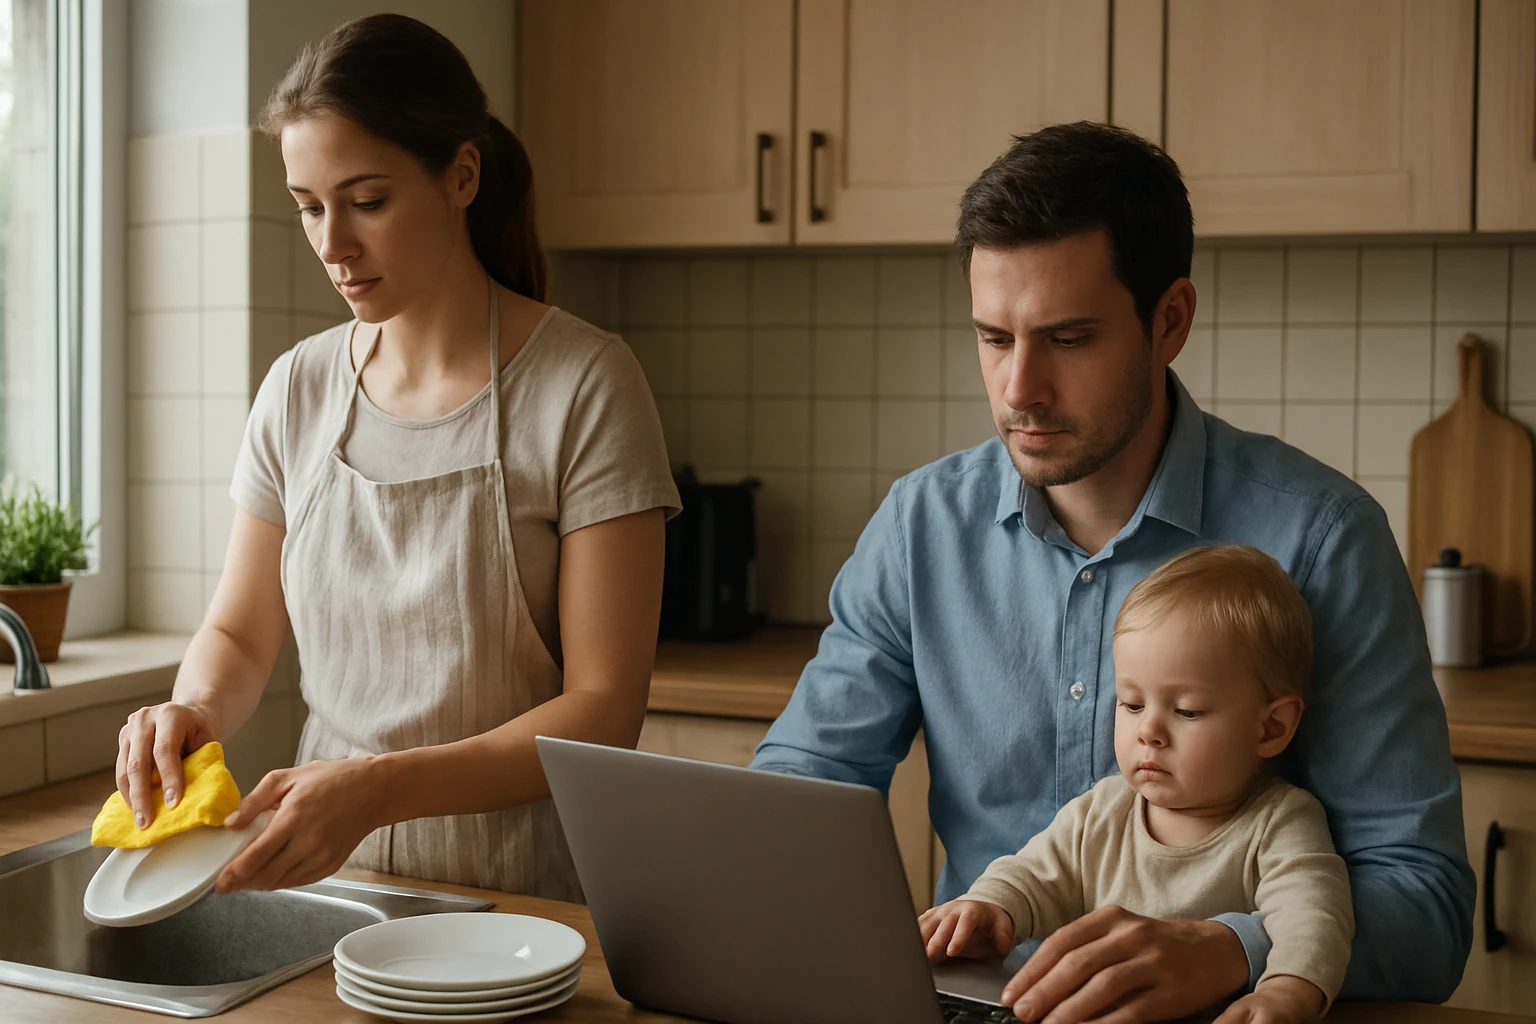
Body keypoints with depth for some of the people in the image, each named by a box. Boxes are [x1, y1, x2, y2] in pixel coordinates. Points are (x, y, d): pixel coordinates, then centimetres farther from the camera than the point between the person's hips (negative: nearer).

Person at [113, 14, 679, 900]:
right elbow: (239, 634, 17)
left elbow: (606, 708, -11)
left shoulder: (585, 385, -8)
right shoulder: (299, 389, 8)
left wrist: (380, 787, -23)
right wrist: (198, 709, -7)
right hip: (331, 874, 4)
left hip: (527, 894, -4)